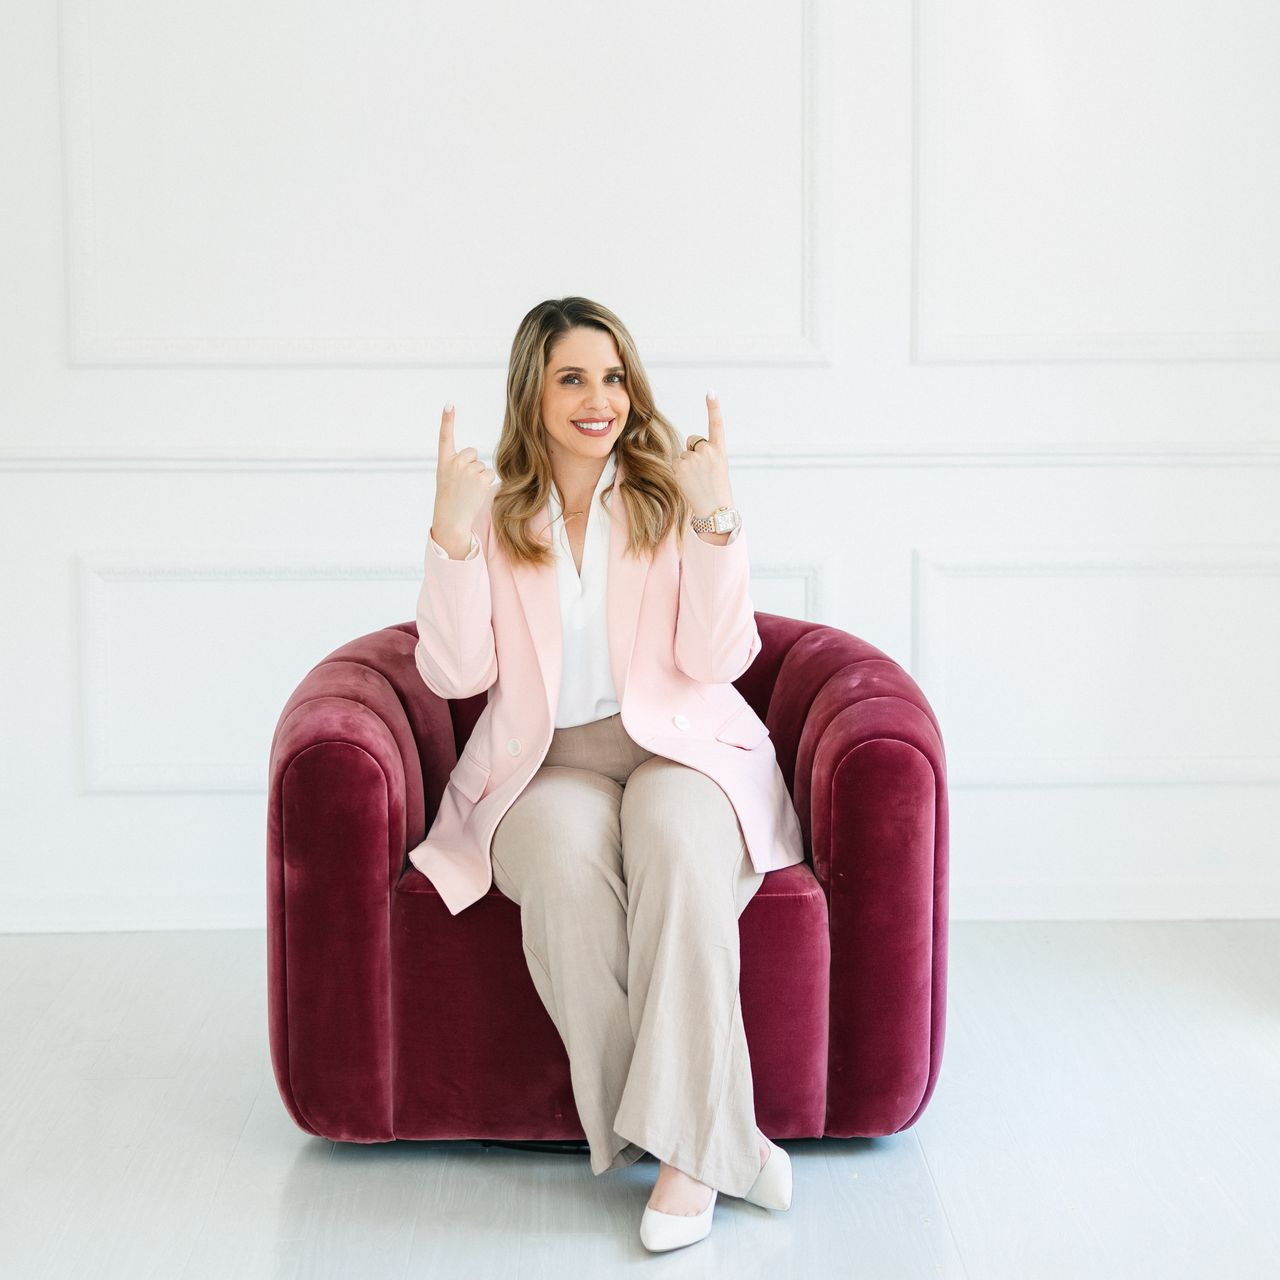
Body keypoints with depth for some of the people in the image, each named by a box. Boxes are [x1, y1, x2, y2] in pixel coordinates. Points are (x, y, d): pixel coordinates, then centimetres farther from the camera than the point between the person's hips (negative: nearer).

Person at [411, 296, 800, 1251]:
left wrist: (715, 518, -15)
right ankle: (716, 1142, -26)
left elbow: (716, 660, -4)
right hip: (543, 763, 1)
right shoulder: (494, 510, 9)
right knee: (568, 862, -34)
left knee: (676, 844, -36)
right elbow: (456, 674, -1)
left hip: (676, 745, 0)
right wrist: (452, 534, -11)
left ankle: (683, 1145, -32)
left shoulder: (672, 497, 7)